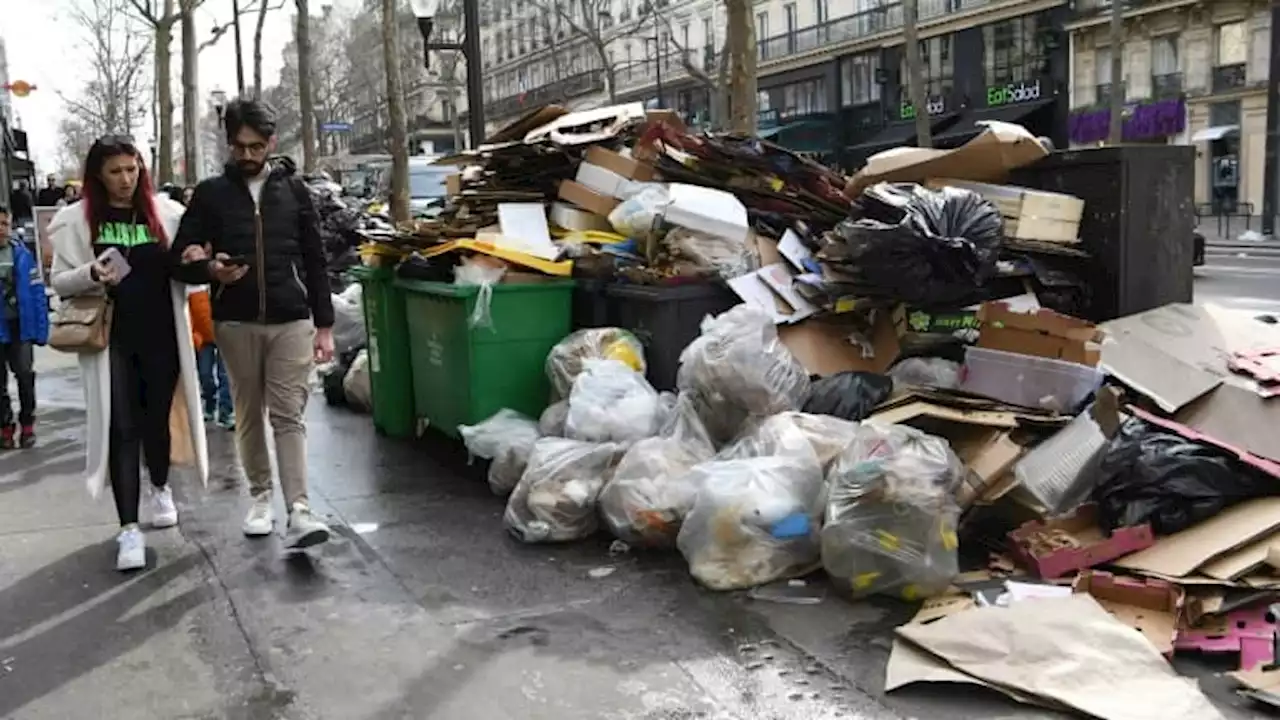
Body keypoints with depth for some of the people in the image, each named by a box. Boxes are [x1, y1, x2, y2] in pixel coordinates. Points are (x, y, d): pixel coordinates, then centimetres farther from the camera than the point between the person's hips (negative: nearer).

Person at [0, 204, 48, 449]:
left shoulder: (22, 255, -3)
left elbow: (37, 294, -3)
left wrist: (41, 330, -7)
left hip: (20, 327, -1)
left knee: (25, 377, 3)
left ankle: (27, 425, 16)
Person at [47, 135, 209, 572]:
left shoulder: (166, 212, 3)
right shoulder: (76, 220, 0)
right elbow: (59, 281, 1)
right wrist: (91, 275, -20)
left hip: (161, 336, 2)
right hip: (110, 340, -1)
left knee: (157, 419, 15)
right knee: (121, 428, -4)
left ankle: (161, 489, 41)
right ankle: (129, 528, -3)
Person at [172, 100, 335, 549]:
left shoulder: (293, 190, 7)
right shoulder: (210, 193, 6)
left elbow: (315, 261, 8)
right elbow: (181, 257, 6)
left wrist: (324, 325, 3)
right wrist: (210, 269, -17)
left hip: (290, 321, -1)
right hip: (235, 322, 1)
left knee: (289, 416, -6)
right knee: (249, 413, 10)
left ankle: (298, 511, -12)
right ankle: (261, 496, 24)